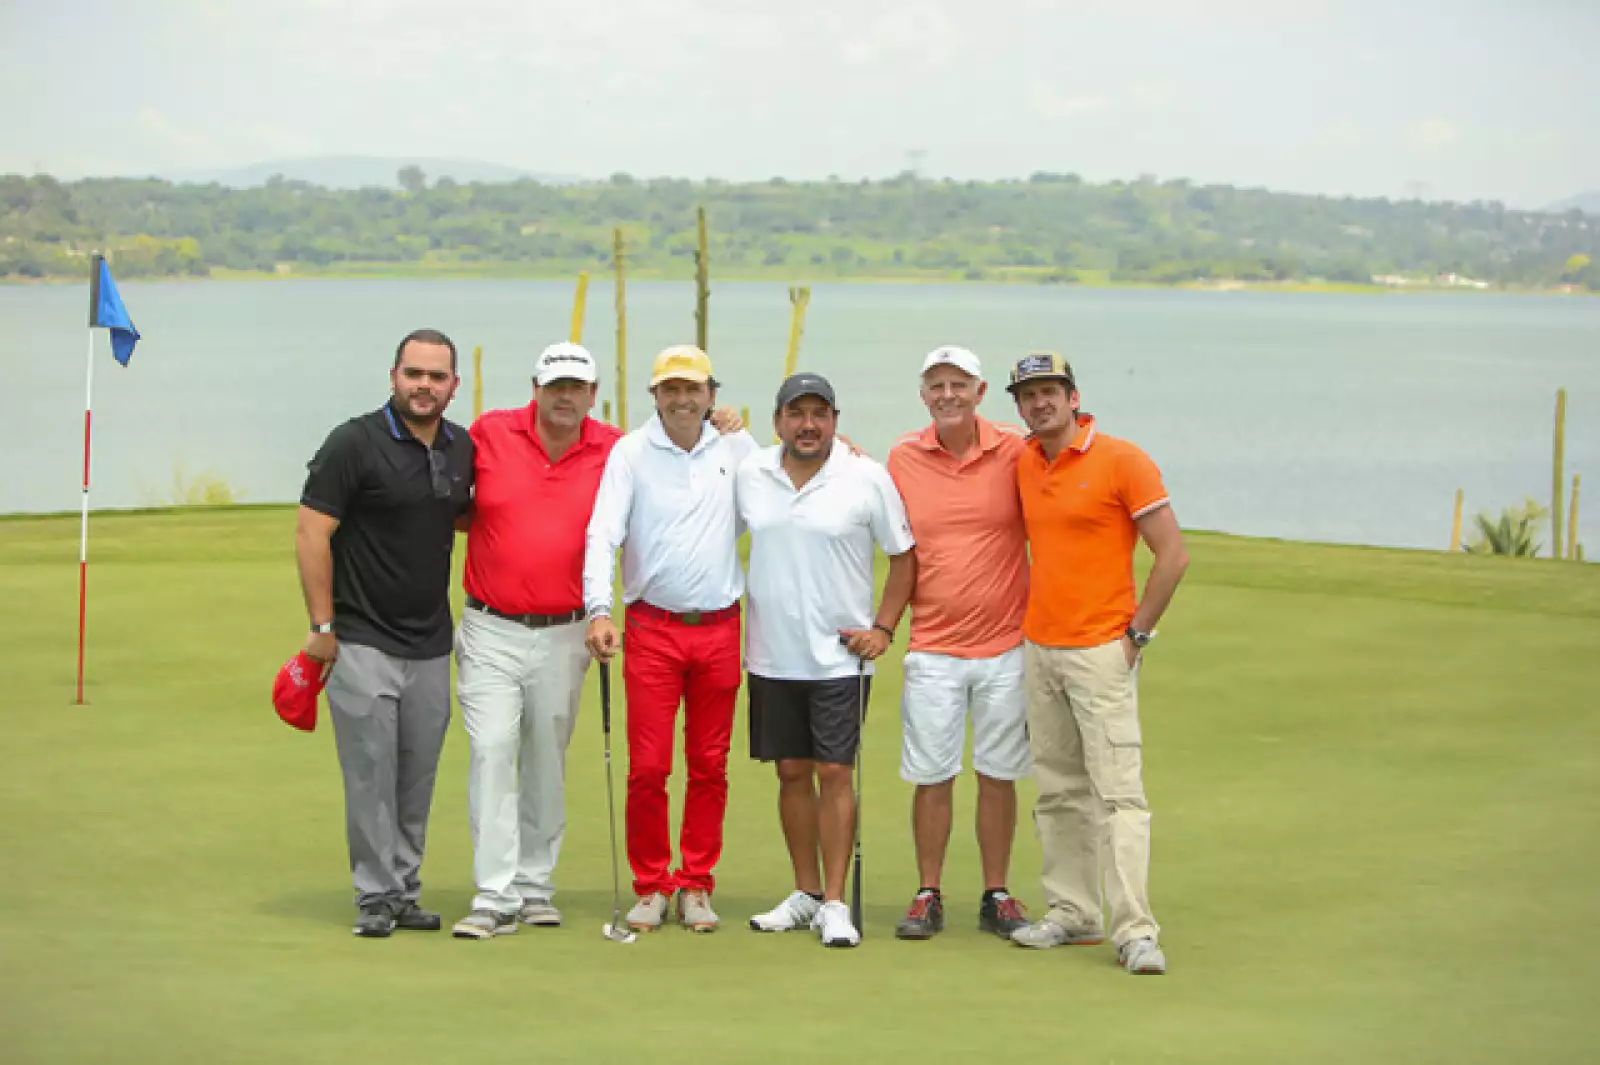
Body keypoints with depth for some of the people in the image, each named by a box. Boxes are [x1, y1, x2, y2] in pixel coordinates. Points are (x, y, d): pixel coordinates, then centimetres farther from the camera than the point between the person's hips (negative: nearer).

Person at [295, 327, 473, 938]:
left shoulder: (462, 447, 7)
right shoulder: (355, 443, -11)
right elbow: (311, 532, -11)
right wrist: (322, 626, -13)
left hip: (432, 646, 5)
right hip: (363, 642, -5)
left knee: (418, 777, 10)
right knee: (371, 773, -4)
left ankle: (406, 892, 19)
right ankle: (377, 897, 4)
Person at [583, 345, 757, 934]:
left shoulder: (737, 447, 6)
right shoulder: (630, 453, -2)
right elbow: (603, 533, -11)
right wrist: (599, 609, -23)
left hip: (719, 630, 2)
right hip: (652, 628, -2)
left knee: (710, 767, 6)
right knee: (647, 767, -3)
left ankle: (696, 885, 16)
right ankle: (650, 887, 10)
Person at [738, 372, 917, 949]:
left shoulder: (868, 478, -5)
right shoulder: (749, 475, 3)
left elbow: (905, 554, 2)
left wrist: (883, 628, -5)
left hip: (839, 656, -3)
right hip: (770, 656, 3)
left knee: (834, 773, -7)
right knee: (792, 773, 9)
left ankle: (835, 904, -3)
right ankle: (806, 893, 20)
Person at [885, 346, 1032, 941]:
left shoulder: (1016, 453, -4)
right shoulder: (902, 459, 2)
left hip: (1005, 646, -1)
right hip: (932, 648, 1)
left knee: (998, 775, 6)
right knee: (931, 776, 3)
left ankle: (996, 898, 16)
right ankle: (928, 898, 13)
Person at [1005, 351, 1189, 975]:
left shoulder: (1122, 461, -9)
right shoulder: (1024, 466, 10)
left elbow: (1173, 555, -8)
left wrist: (1136, 633, -8)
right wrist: (1031, 614, 15)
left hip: (1101, 652, -6)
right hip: (1039, 649, 6)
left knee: (1119, 792, -10)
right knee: (1059, 793, 9)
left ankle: (1135, 930, -11)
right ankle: (1072, 913, 16)